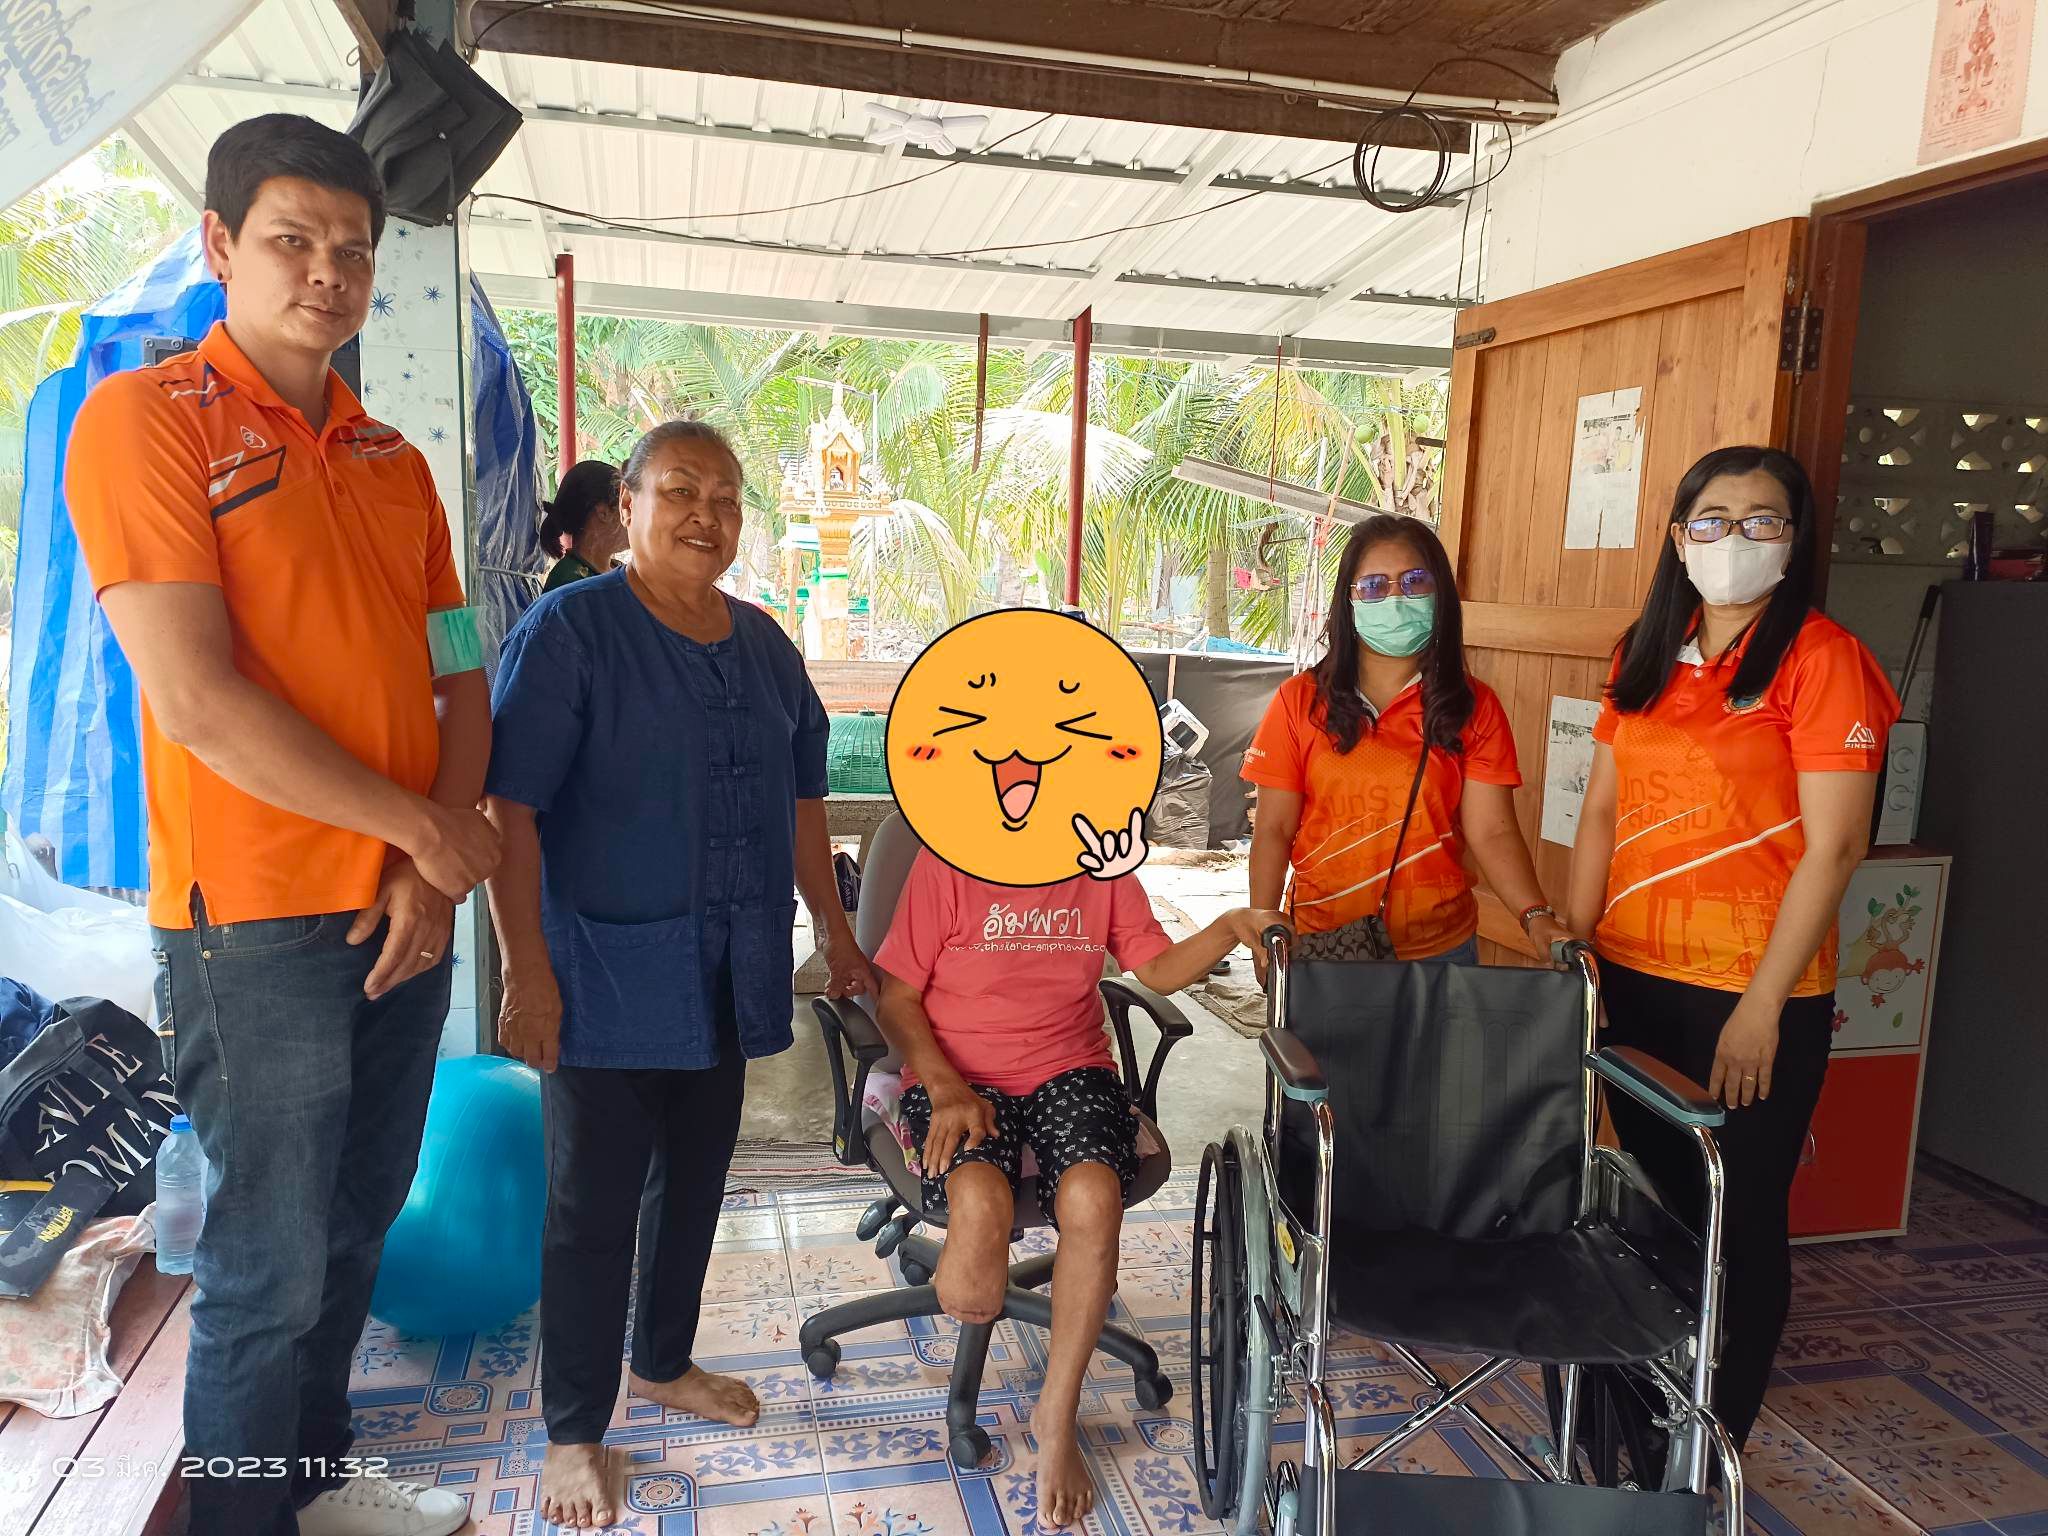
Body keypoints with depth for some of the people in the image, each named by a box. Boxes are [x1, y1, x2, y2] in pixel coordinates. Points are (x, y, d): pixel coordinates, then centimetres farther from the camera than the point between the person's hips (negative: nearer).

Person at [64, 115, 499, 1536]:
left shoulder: (395, 461, 13)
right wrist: (422, 827, -12)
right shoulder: (144, 419, -7)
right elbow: (199, 701, -17)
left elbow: (462, 684, 10)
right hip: (256, 920, -6)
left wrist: (435, 869, -4)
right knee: (272, 1269, 5)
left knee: (357, 1228, 19)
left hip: (405, 909, 7)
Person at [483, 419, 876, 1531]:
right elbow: (510, 807, -15)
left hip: (730, 974, 6)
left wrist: (834, 929, 15)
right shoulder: (570, 629, -10)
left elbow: (799, 799, 16)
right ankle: (573, 1432, 23)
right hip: (609, 977, -6)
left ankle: (664, 1362, 40)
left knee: (694, 1177, 18)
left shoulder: (763, 645, 9)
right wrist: (528, 973, -20)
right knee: (594, 1205, 4)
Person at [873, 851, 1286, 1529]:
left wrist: (1229, 929, -7)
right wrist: (946, 1087, -18)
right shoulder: (946, 861, -8)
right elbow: (896, 998, -5)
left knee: (1093, 1199, -29)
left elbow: (1158, 969, 11)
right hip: (956, 1077, -2)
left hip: (1070, 1071, 3)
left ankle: (1057, 1417, -7)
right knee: (981, 1202, -35)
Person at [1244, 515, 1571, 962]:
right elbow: (1274, 830, -3)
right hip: (1319, 943, 0)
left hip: (1439, 946, 1)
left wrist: (1536, 917, -23)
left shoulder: (1474, 707, -1)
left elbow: (1491, 832, -8)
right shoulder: (1300, 701, -3)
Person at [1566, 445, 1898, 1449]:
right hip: (1635, 979, 5)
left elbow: (1832, 846, -14)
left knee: (1737, 1217, 8)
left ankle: (1716, 1442, 27)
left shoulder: (1820, 657, -9)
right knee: (1656, 1198, 18)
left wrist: (1762, 1004, -16)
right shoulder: (1645, 657, 8)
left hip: (1750, 993, -5)